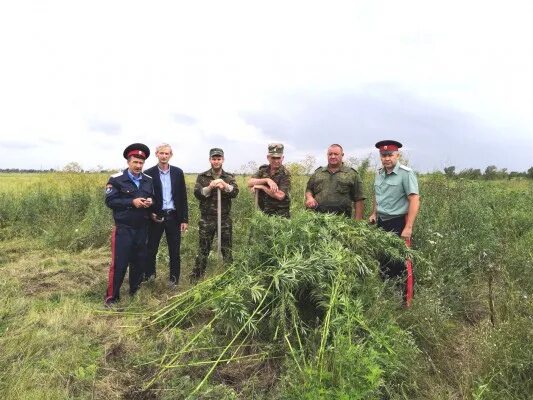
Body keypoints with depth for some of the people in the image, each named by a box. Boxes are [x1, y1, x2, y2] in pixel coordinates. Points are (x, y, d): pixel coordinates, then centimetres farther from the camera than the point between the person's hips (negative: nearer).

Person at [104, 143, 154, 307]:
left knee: (139, 261, 12)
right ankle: (111, 297, 9)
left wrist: (150, 202, -7)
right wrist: (132, 202, -20)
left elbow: (154, 198, 17)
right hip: (123, 228, -5)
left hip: (142, 228, 5)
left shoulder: (148, 180, 8)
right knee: (119, 263, -3)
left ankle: (135, 292, 29)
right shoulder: (116, 179, -6)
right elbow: (110, 201, -12)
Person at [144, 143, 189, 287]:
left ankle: (174, 280, 20)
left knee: (174, 251, 7)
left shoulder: (178, 172, 3)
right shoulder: (149, 173, -2)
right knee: (151, 249, 9)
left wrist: (184, 219, -1)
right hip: (156, 216, -1)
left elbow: (183, 197, 3)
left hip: (174, 216, 1)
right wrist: (150, 214, -10)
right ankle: (148, 276, 27)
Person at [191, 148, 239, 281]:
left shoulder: (229, 177, 6)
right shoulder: (202, 177, 4)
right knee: (203, 250, 6)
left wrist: (225, 185, -28)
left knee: (227, 249, 8)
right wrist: (209, 187, -25)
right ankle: (196, 278, 17)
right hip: (206, 219, -1)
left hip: (225, 219, 1)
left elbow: (235, 192, -10)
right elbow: (197, 194, -8)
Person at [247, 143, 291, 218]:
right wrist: (267, 180, -21)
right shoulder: (263, 169, 5)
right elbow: (250, 183, -8)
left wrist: (261, 186, -15)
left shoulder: (285, 174, -10)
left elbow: (280, 195, -22)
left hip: (280, 214, -4)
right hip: (263, 212, 4)